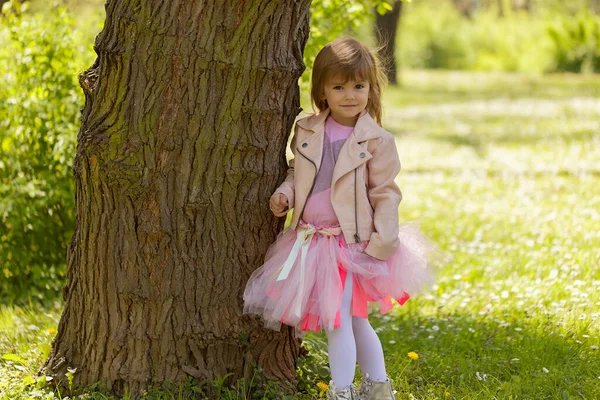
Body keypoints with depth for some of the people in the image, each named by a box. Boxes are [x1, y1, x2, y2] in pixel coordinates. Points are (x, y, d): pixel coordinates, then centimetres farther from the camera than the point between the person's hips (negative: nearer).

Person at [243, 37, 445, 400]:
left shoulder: (377, 141, -8)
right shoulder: (306, 132, 4)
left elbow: (386, 194, -7)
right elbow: (297, 173, 17)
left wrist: (383, 243, -12)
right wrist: (285, 194, -4)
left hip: (351, 243, -5)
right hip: (311, 241, 5)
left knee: (340, 318, -11)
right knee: (354, 320, 15)